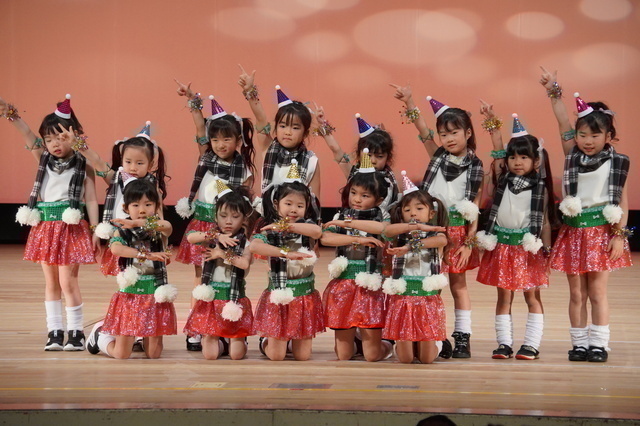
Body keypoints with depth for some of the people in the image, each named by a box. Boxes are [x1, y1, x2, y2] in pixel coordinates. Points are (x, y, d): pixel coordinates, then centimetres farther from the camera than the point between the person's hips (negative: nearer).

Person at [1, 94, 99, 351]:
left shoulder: (84, 166, -3)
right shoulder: (44, 159, 7)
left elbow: (91, 200, -4)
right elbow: (27, 136, -5)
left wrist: (95, 230, -8)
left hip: (71, 228, -5)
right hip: (45, 227, 5)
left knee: (68, 281, -6)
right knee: (50, 282, 9)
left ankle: (76, 332, 3)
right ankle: (54, 331, 15)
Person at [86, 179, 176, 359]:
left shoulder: (159, 231, -2)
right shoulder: (123, 231, -2)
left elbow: (167, 226, -28)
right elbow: (115, 248, -25)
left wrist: (138, 223, -44)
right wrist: (146, 254, -33)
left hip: (155, 297, 1)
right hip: (129, 295, -1)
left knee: (153, 354, 2)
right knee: (121, 355, 0)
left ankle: (146, 337, 36)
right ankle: (101, 334, 32)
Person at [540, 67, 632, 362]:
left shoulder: (615, 163, -2)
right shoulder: (573, 157, 6)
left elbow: (622, 200, -2)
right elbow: (563, 123, 0)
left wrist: (619, 234, -7)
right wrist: (554, 93, -4)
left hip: (601, 231, -3)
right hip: (574, 231, 3)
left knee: (597, 291, -1)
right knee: (576, 293, 5)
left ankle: (599, 344, 5)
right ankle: (579, 343, 12)